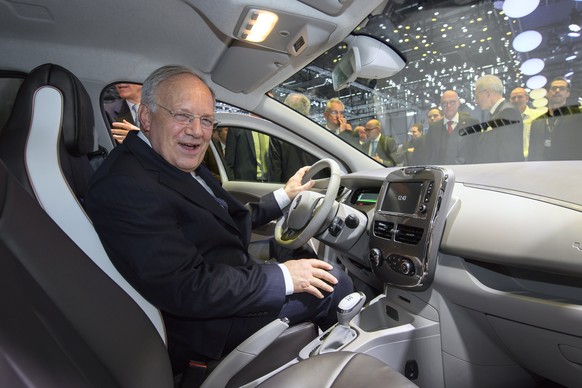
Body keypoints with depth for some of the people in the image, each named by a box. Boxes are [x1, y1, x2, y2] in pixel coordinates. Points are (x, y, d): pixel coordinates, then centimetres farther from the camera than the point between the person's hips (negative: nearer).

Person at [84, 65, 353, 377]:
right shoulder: (124, 186, -27)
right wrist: (283, 277, -23)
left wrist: (284, 196, 14)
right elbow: (186, 289, -30)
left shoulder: (181, 165, 1)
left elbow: (231, 221, 11)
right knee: (335, 284, -4)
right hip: (204, 328, -9)